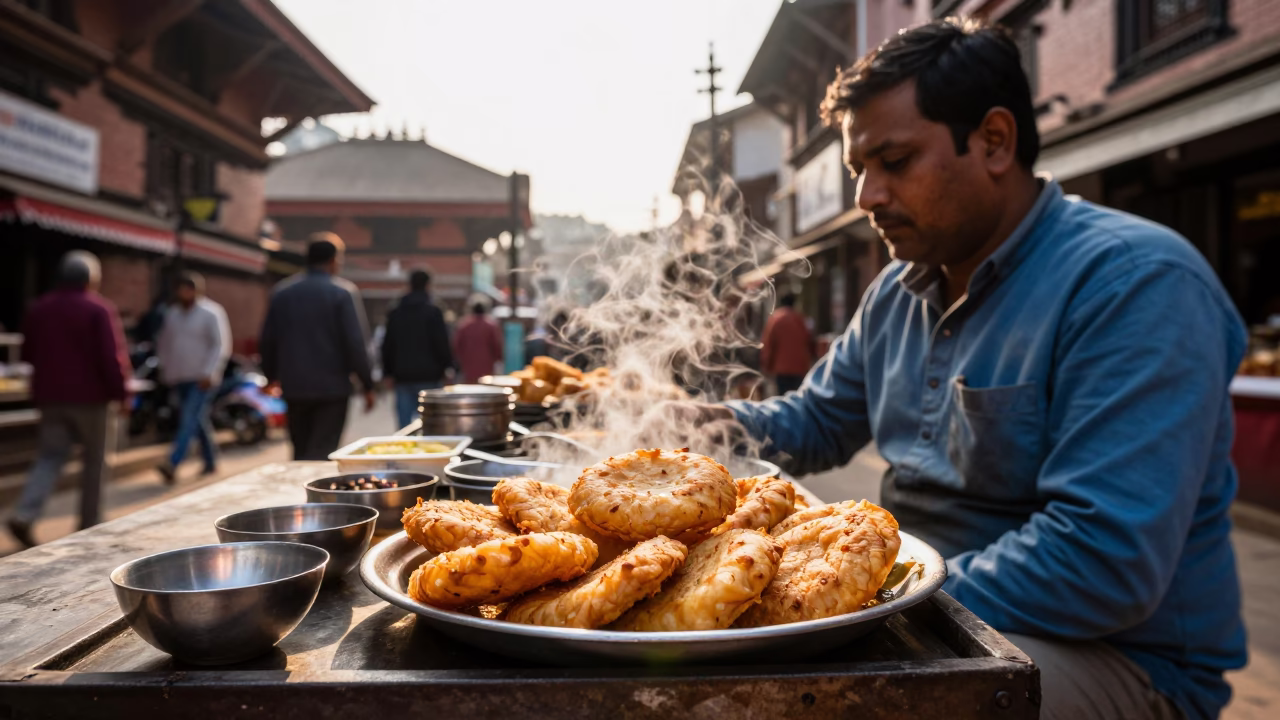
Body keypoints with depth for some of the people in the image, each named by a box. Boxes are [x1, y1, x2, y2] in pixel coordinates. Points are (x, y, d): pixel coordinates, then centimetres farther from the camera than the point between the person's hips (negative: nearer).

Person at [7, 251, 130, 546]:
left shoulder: (39, 309, 9)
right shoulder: (100, 309, -11)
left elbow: (28, 353, 18)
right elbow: (112, 357, -16)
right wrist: (120, 392, -9)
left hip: (50, 396, 5)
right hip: (90, 396, -5)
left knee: (50, 457, 9)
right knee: (95, 460, 8)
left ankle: (24, 516, -10)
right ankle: (90, 522, 13)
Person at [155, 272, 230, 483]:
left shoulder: (211, 313, -6)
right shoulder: (172, 314, 13)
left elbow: (221, 346, -11)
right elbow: (163, 343, 23)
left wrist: (209, 373, -18)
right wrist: (164, 367, 12)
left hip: (201, 379, -7)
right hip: (178, 378, 7)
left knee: (189, 420, -16)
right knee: (198, 420, 13)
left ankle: (173, 464, -24)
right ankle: (210, 462, 23)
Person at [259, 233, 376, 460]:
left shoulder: (282, 291, 6)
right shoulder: (344, 292, -9)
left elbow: (267, 341, 10)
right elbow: (355, 343, -12)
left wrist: (271, 375, 23)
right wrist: (367, 385, -6)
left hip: (294, 388, 5)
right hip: (332, 389, -5)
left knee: (301, 452, 17)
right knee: (322, 454, -2)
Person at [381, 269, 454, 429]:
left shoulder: (395, 312, 9)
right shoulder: (433, 311, -6)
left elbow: (387, 345, 12)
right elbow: (442, 344, -9)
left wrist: (388, 372, 17)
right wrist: (447, 368, -1)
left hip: (402, 375, 4)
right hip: (428, 375, -4)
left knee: (404, 423, 3)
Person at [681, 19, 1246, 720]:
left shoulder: (1135, 283, -21)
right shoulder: (898, 291, 7)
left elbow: (1105, 562, -29)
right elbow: (815, 423, 16)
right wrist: (708, 423, -4)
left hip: (1113, 653, -7)